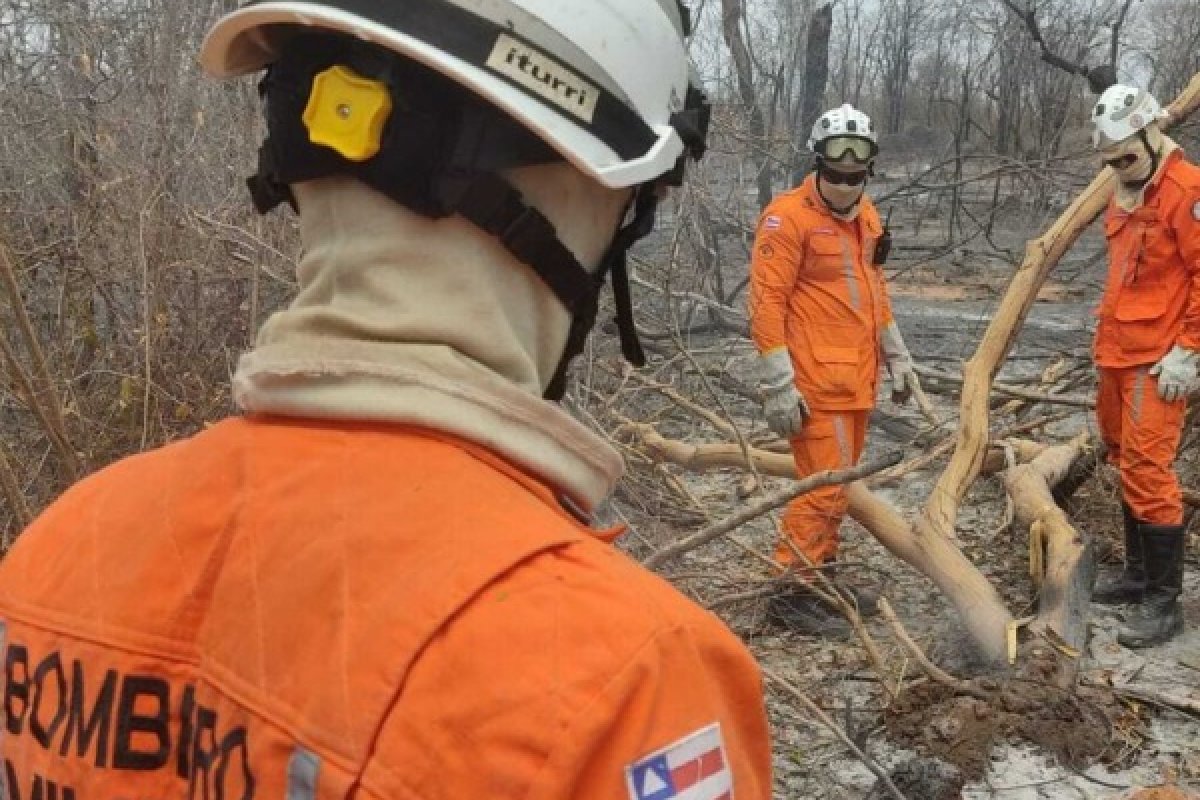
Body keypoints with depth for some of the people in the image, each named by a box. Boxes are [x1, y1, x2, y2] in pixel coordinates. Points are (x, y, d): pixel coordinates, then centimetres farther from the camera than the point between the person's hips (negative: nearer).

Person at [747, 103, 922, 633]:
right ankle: (791, 589, 5)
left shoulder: (865, 215, 12)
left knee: (838, 481, 15)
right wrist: (778, 385, -19)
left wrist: (896, 358, 22)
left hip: (857, 377, 9)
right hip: (817, 382, -9)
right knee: (824, 485, -7)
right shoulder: (789, 216, -14)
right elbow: (767, 303, -16)